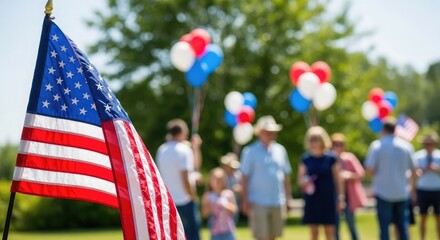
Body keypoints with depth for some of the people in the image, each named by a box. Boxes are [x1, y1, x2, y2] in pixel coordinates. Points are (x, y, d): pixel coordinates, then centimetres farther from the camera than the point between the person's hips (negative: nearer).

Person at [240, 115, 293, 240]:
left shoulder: (280, 150, 11)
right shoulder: (250, 151, -3)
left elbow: (286, 176, 15)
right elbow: (245, 177, -4)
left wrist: (288, 197, 11)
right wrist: (245, 200, -8)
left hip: (278, 202, 5)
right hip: (258, 203, -5)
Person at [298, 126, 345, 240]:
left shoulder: (331, 158, 0)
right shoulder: (306, 159, 4)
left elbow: (338, 179, 3)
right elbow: (300, 179, 10)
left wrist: (340, 197, -1)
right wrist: (304, 182, -13)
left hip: (327, 198, -2)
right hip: (311, 199, 2)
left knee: (329, 231, 0)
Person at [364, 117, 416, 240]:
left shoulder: (377, 145, -8)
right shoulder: (406, 146, 2)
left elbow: (369, 170, -13)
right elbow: (413, 170, 6)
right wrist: (411, 186, 22)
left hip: (383, 192, -3)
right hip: (401, 192, 3)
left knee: (384, 227, 1)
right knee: (402, 226, 11)